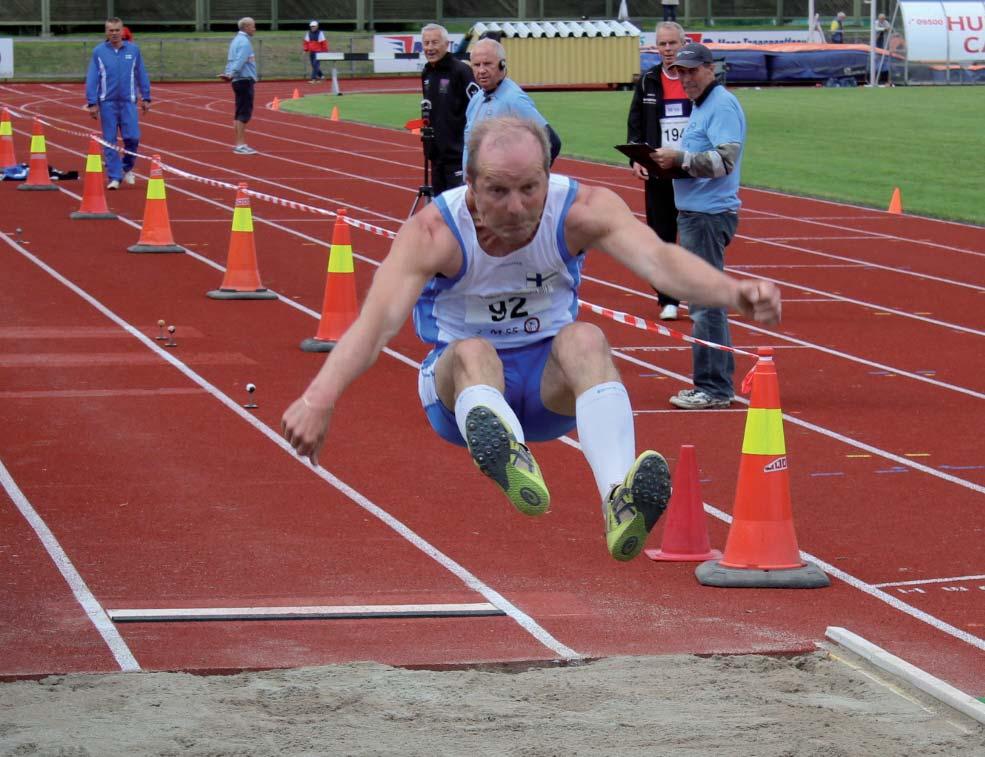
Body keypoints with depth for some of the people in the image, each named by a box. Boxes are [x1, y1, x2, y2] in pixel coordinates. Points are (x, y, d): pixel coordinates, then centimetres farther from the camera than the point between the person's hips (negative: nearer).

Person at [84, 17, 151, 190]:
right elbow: (91, 78, 1)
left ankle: (128, 168, 18)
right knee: (109, 142, -1)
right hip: (107, 102, 0)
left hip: (128, 101, 0)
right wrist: (92, 103, -4)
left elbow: (141, 75, 10)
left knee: (132, 137, -8)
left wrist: (146, 98, 8)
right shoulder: (99, 52, 1)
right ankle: (114, 177, 5)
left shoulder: (133, 50, 5)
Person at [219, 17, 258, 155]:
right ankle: (240, 145, -10)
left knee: (239, 114, 12)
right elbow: (240, 61, -24)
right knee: (244, 114, -9)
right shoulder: (244, 42, -13)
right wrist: (231, 75, -30)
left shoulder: (237, 40, 18)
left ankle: (239, 144, 16)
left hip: (239, 80, 10)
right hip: (245, 80, -10)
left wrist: (228, 74, 5)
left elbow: (231, 60, 16)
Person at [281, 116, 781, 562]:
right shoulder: (434, 231, -22)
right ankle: (505, 455, -68)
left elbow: (657, 259, -35)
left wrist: (733, 293, -55)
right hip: (460, 381, -1)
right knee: (473, 351, -35)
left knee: (584, 340, -32)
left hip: (551, 382, 1)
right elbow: (378, 320, -36)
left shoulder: (581, 210, -18)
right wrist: (319, 398, -53)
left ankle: (619, 499, -53)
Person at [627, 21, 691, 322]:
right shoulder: (647, 82, 8)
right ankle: (668, 300, 8)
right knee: (662, 236, 2)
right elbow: (635, 123, 10)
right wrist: (635, 159, -4)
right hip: (657, 173, 2)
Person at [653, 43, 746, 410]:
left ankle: (713, 388, -7)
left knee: (705, 303, -9)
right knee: (705, 301, 15)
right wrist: (669, 163, 5)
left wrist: (679, 158, -23)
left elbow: (726, 159, -23)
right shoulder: (700, 106, 19)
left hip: (709, 215, -11)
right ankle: (718, 380, 22)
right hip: (693, 214, 11)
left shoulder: (722, 105, -12)